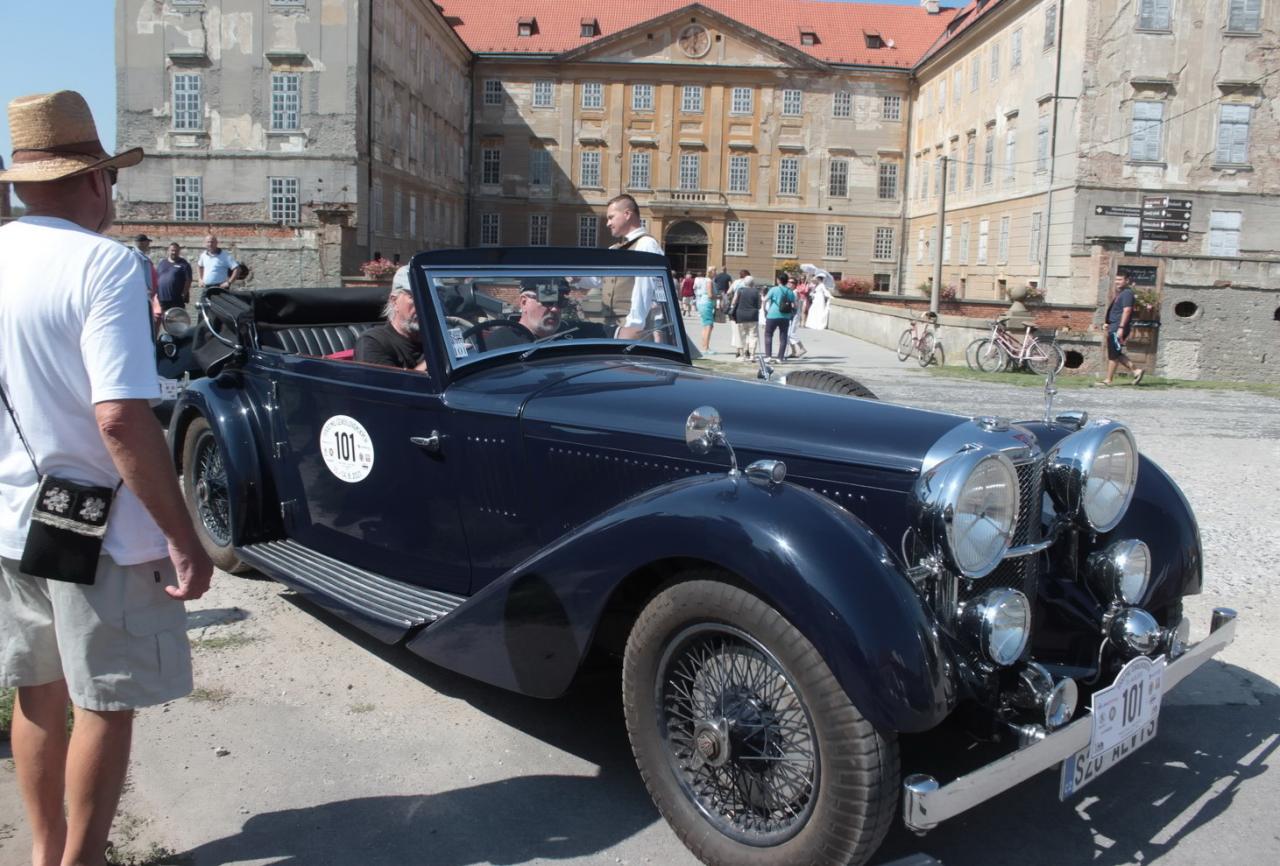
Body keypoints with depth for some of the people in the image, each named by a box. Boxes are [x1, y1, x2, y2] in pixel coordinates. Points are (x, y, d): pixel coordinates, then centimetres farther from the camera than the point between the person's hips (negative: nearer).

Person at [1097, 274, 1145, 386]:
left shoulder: (1127, 293, -11)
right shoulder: (1120, 294, 20)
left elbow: (1127, 311, -19)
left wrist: (1121, 328, -25)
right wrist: (1106, 323, 17)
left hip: (1118, 328, -10)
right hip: (1114, 327, 10)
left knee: (1113, 354, -5)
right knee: (1116, 354, 12)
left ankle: (1108, 380, -1)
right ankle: (1136, 371, 14)